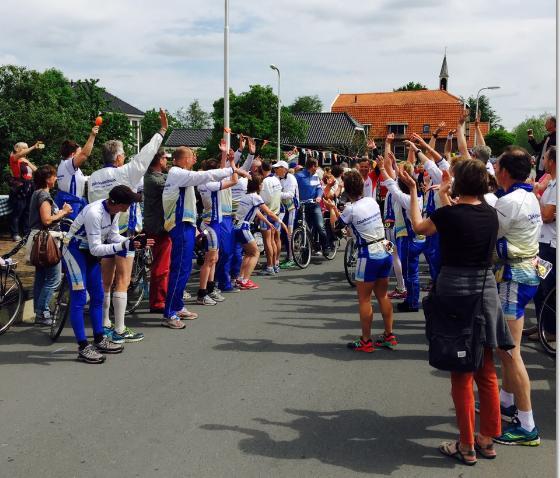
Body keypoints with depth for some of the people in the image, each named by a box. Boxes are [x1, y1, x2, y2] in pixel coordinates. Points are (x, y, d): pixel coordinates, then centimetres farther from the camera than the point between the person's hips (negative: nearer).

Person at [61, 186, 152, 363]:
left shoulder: (114, 210, -6)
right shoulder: (94, 213, -31)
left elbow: (113, 236, 3)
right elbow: (96, 249, -31)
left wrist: (133, 240, -14)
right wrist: (124, 245, -35)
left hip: (91, 252, 9)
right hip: (74, 250, -9)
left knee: (97, 296, 11)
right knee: (79, 298, -10)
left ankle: (99, 340, 20)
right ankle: (83, 347, -7)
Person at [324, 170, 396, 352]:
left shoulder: (351, 209, -16)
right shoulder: (372, 201, 4)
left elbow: (335, 226, 3)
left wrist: (331, 208, 19)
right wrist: (336, 208, 28)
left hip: (369, 256, -7)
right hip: (385, 252, 7)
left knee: (364, 299, 3)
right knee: (383, 295, 16)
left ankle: (365, 341, 9)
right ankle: (389, 336, 23)